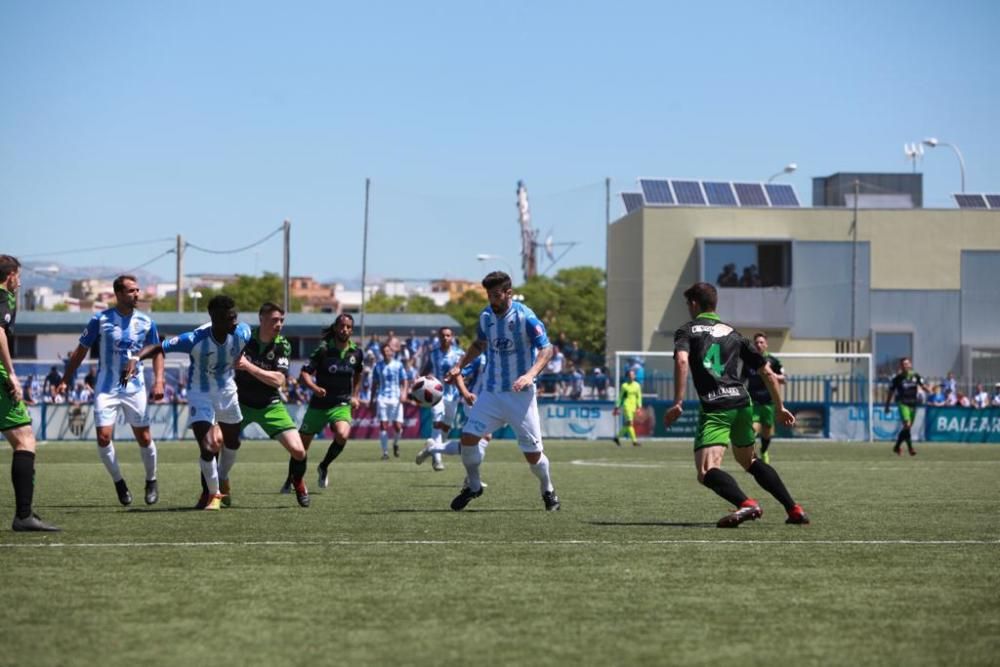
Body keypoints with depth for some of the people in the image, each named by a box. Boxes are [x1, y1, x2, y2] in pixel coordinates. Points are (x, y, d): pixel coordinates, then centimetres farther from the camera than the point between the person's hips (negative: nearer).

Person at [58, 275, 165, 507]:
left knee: (144, 437, 1)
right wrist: (65, 379, 0)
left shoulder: (146, 322, 0)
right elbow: (81, 350, 3)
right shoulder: (100, 320, -6)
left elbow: (157, 353, 9)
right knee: (103, 437, -10)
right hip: (106, 389, -1)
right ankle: (119, 483, 10)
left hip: (135, 388, 1)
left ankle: (151, 481, 23)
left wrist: (158, 381, -5)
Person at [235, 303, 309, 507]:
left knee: (298, 451, -10)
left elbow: (278, 380, -22)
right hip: (241, 403, 0)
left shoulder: (283, 345, -11)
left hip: (270, 406, 0)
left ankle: (298, 483, 24)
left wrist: (249, 367, -30)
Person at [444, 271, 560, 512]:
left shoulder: (525, 317, -15)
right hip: (492, 391, 5)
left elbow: (546, 349, -16)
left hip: (520, 393, -5)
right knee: (468, 436, -10)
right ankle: (473, 486, 12)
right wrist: (459, 365, 12)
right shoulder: (486, 316, 3)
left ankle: (548, 491, 25)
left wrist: (530, 374, -31)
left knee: (533, 453, -3)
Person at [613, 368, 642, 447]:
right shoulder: (624, 385, -2)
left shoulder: (637, 385, 8)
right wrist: (617, 407, 1)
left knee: (626, 425, 9)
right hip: (626, 405, -5)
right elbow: (620, 397, 2)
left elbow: (639, 397, 10)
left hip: (633, 407, 5)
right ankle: (634, 441, -16)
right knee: (629, 423, -14)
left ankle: (617, 437, 28)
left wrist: (639, 407, 1)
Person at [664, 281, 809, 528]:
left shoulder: (687, 331, 8)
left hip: (714, 408, -6)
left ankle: (746, 504, -41)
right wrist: (780, 407, 29)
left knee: (707, 471, -15)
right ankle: (794, 509, 22)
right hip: (742, 403, 6)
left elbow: (681, 361, -15)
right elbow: (767, 372, 20)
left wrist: (678, 403, -18)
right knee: (749, 461, 27)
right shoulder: (732, 333, 22)